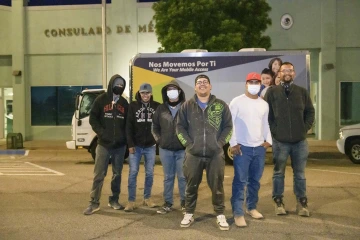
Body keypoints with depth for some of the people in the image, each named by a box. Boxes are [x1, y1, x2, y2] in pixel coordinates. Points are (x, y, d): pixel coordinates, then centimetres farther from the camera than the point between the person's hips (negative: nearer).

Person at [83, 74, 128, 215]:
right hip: (104, 144, -3)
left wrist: (125, 137, 0)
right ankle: (94, 203, 1)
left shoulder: (124, 103, 10)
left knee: (117, 174, 10)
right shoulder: (101, 100, 1)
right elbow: (93, 119, -2)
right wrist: (102, 133, -12)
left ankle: (114, 200, 21)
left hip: (120, 145, 3)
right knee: (99, 174, -4)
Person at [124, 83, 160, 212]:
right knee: (133, 172, -2)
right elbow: (128, 126, -3)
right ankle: (131, 201, 4)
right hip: (136, 145, -1)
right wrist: (130, 144, -8)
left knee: (150, 173, 7)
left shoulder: (156, 106, 2)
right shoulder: (133, 106, 0)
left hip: (151, 146, 1)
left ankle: (147, 198, 21)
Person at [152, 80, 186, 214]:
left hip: (182, 149, -3)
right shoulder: (161, 108, 6)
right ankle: (167, 203, 19)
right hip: (165, 149, 3)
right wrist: (158, 139, 5)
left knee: (182, 177, 4)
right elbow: (155, 126, 14)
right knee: (168, 177, 11)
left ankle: (184, 202, 17)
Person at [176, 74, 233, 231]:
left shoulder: (221, 105, 4)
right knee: (191, 185, 9)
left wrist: (220, 143, -3)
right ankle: (189, 214, 22)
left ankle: (220, 215, 17)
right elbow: (180, 127, 7)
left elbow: (228, 126, 6)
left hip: (216, 154, 0)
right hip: (193, 154, 1)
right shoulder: (187, 106, 6)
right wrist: (188, 143, -3)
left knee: (217, 186, 5)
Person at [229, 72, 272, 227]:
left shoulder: (264, 104, 13)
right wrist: (233, 143, -11)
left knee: (255, 180, 12)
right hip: (242, 147, -5)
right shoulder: (237, 102, -4)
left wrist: (268, 140, 8)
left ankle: (251, 207, 26)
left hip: (259, 148, 5)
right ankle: (238, 213, -2)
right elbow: (230, 123, -6)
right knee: (240, 181, -6)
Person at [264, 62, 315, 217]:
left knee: (300, 174, 9)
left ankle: (302, 203, 19)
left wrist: (305, 129, 1)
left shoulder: (302, 92, 7)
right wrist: (274, 130, -6)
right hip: (279, 140, -2)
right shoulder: (272, 92, 1)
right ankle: (278, 202, 18)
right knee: (278, 173, 7)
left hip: (300, 140, 2)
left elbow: (310, 112, 11)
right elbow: (266, 114, 0)